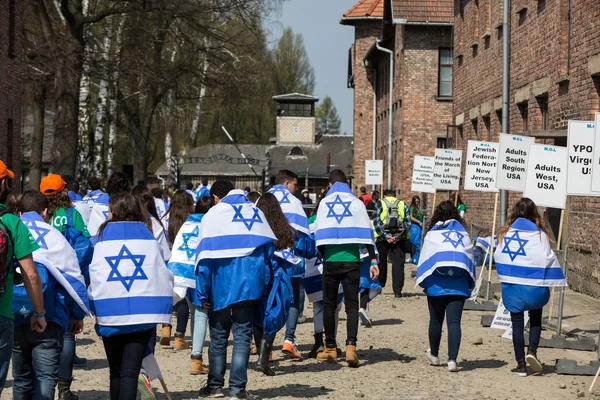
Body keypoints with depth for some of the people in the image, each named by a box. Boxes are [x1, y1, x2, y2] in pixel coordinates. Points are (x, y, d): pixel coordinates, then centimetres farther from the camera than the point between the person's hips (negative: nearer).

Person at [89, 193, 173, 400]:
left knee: (116, 370, 15)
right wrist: (162, 305, 12)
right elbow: (163, 273, 5)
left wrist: (94, 304, 9)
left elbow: (94, 275, 0)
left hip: (110, 312, 0)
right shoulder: (148, 236, 6)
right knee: (131, 371, -3)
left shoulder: (103, 237, 2)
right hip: (143, 311, 0)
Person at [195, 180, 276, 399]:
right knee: (242, 336, 4)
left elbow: (205, 255, -4)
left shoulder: (213, 214, 0)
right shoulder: (256, 213, 10)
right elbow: (267, 249, 10)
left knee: (218, 336, 12)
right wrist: (263, 283, 15)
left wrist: (202, 292, -1)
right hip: (249, 283, 1)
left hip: (222, 283, -1)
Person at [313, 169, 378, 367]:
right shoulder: (357, 203, 4)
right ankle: (351, 345, -15)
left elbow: (319, 234, 3)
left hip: (331, 260, 0)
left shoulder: (324, 203, 5)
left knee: (329, 304, 11)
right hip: (352, 261, 0)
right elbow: (366, 233, -1)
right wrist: (373, 260, -1)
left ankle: (330, 348, 14)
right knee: (352, 304, 1)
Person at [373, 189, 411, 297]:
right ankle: (397, 290, -6)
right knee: (398, 263, 1)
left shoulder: (379, 204, 7)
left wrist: (385, 236, -11)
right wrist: (398, 236, -6)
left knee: (381, 262, 13)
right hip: (399, 238, 1)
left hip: (383, 238, -1)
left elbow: (376, 222, -6)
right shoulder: (403, 205, 12)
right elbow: (408, 223, 1)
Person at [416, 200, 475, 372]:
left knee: (436, 321, 15)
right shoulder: (463, 234, 9)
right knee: (454, 321, -3)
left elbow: (424, 260, 1)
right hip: (458, 285, 1)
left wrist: (422, 281, 13)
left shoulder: (432, 234, 1)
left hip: (436, 285, -1)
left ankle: (434, 355, 32)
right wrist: (470, 284, 20)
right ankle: (452, 360, -14)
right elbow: (470, 260, 12)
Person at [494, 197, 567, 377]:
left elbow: (498, 256, 8)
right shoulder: (538, 233, -5)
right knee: (536, 319, 19)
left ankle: (521, 364, 8)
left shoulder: (506, 232, 4)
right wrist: (559, 281, 2)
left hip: (511, 286, 2)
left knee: (517, 323, 9)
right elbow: (548, 259, -7)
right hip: (534, 286, -2)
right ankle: (532, 351, -2)